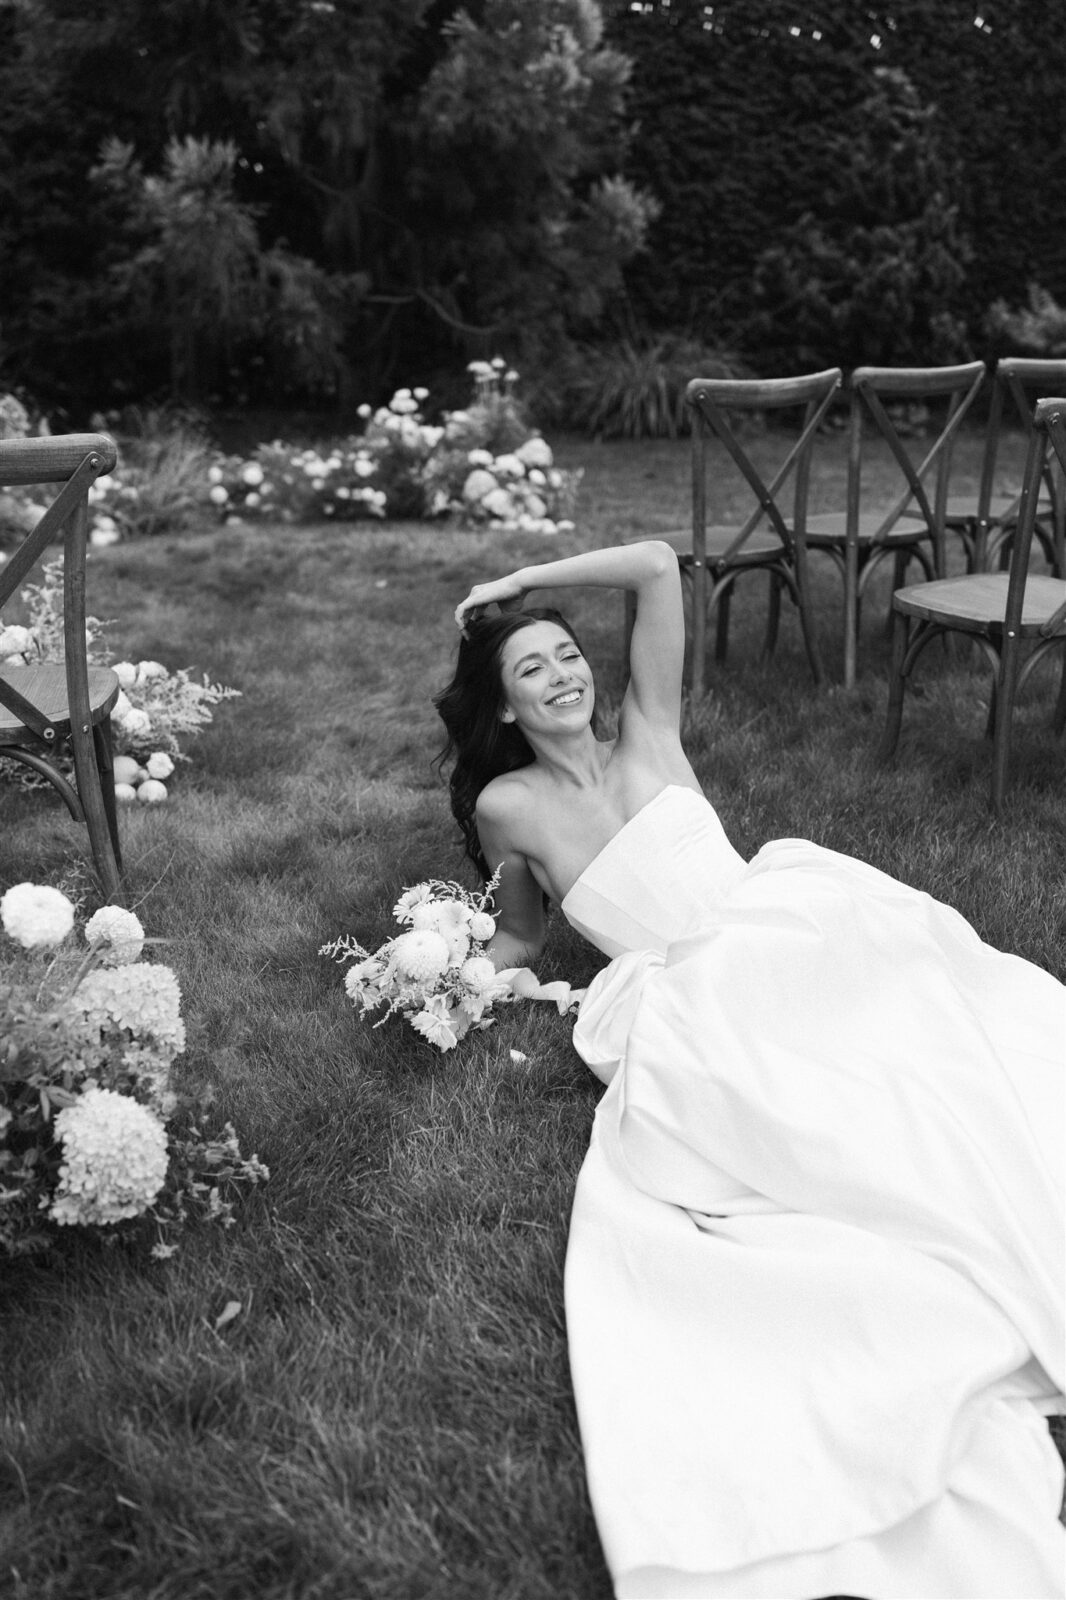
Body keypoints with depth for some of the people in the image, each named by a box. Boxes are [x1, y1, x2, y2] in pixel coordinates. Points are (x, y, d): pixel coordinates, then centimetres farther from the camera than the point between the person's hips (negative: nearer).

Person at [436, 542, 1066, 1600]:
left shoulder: (646, 737, 14)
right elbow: (522, 936, 24)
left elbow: (657, 566, 9)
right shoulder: (508, 803, 9)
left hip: (808, 929, 3)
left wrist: (524, 581, 14)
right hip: (698, 998, -3)